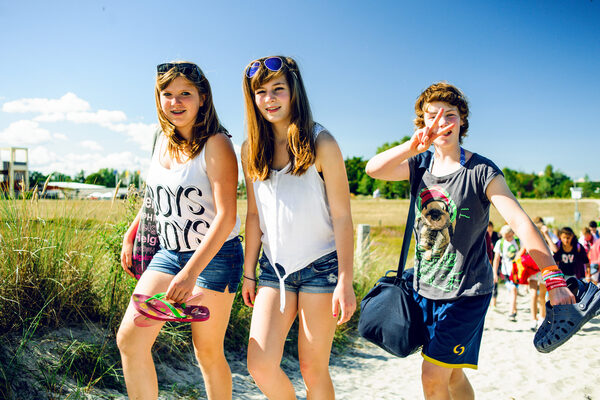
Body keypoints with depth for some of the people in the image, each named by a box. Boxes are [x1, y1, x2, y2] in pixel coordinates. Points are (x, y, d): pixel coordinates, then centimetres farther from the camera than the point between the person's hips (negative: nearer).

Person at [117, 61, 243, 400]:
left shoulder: (216, 144, -14)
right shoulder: (164, 141, 7)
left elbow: (226, 217, -22)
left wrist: (191, 272, -29)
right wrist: (131, 233, 26)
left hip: (214, 256, -6)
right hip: (169, 253, 6)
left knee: (208, 351, 4)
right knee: (129, 338, -4)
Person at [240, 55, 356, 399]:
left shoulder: (321, 144, -8)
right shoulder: (252, 150, 5)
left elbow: (342, 216, -8)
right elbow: (254, 215, 12)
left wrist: (345, 281, -12)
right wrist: (249, 272, 12)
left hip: (320, 266, -4)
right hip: (274, 266, 4)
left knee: (313, 368, 1)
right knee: (260, 364, -5)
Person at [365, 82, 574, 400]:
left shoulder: (481, 171, -11)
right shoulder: (420, 165, 3)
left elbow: (521, 222, -19)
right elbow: (374, 169, -15)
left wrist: (554, 278, -29)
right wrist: (415, 144, -32)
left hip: (467, 290, -5)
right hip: (425, 288, 5)